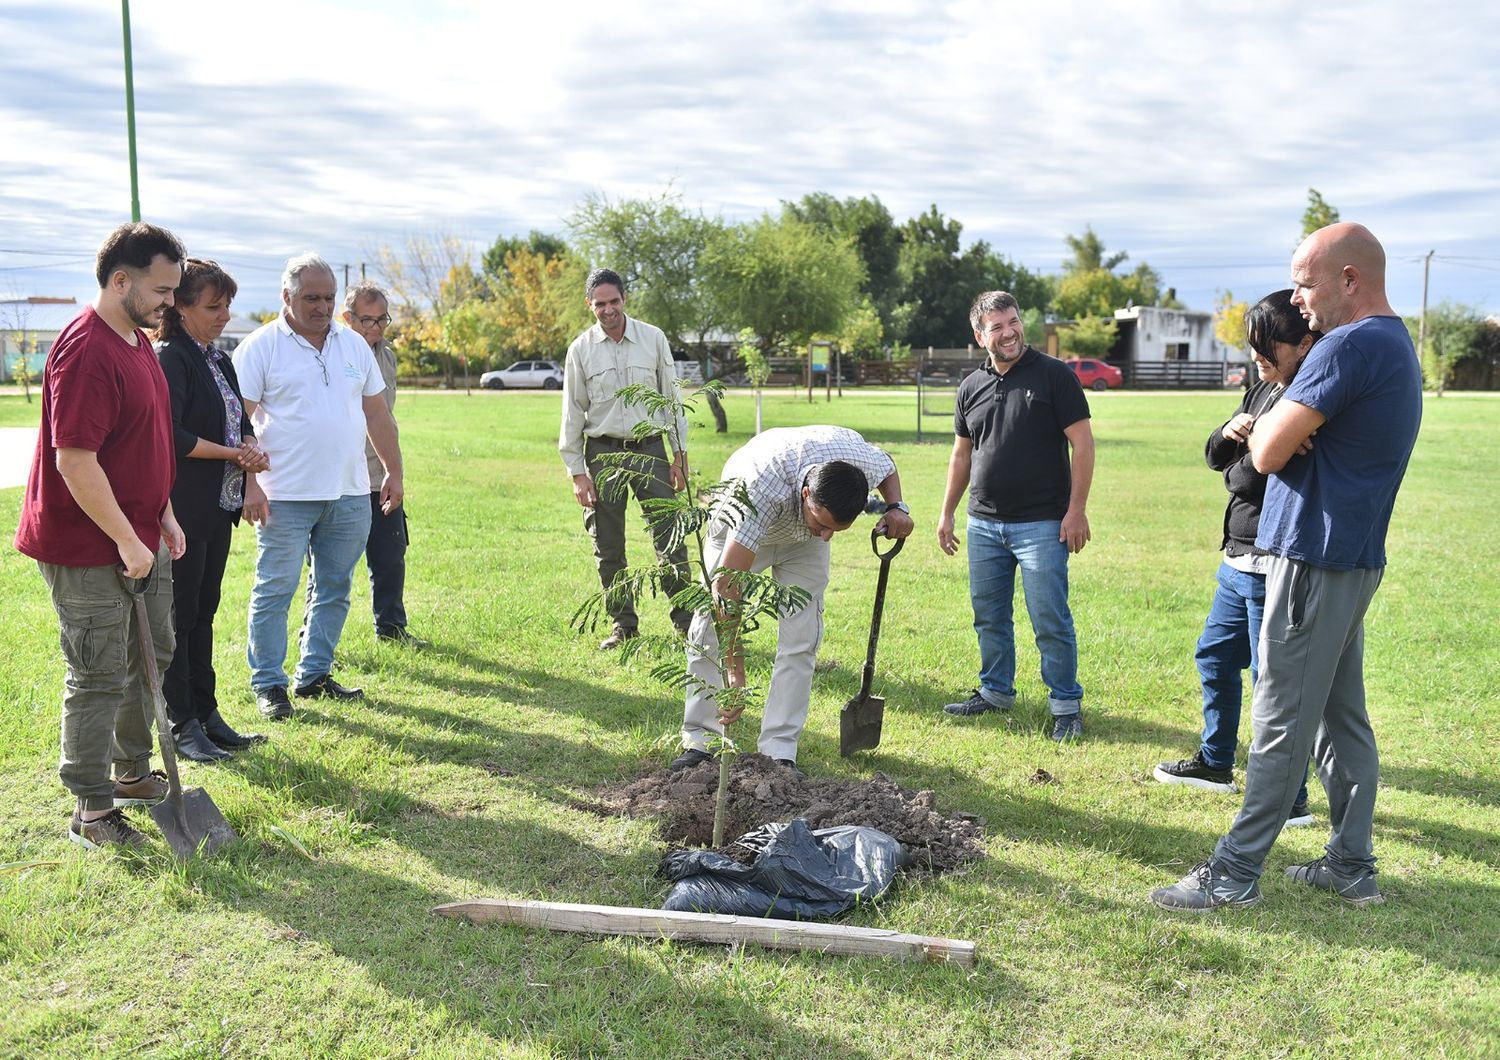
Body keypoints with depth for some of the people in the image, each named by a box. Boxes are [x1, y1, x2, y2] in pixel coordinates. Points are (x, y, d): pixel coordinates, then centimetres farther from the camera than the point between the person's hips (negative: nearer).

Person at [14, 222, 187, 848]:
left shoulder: (138, 342, 11)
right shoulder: (86, 351, -22)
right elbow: (75, 462, -25)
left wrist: (164, 515, 17)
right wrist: (126, 541, -21)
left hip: (142, 540, 10)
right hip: (89, 550, -10)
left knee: (150, 658, 20)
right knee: (99, 677, 0)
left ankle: (133, 773, 37)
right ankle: (92, 812, 13)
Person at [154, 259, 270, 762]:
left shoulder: (219, 362, 15)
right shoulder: (170, 358, -11)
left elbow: (240, 423, 17)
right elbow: (170, 436, -20)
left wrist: (252, 448, -5)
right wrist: (234, 454, -12)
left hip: (218, 508, 9)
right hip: (182, 510, -8)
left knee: (203, 612, 14)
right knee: (179, 616, 0)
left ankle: (206, 715, 22)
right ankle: (181, 725, 9)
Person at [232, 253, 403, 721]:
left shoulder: (354, 345, 13)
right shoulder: (259, 347, -3)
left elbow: (377, 413, 17)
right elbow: (240, 420, -8)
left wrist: (394, 472, 12)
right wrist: (249, 483, -16)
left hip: (350, 494, 5)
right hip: (285, 496, -5)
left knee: (334, 589, 11)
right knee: (275, 589, -1)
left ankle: (315, 675, 23)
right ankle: (268, 683, 10)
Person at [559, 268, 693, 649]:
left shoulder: (653, 339, 2)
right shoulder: (581, 349, 1)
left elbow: (672, 397, 7)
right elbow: (572, 413, 3)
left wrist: (680, 453, 3)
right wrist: (576, 472, -1)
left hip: (650, 448, 0)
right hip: (603, 451, 1)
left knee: (670, 539, -3)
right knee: (608, 548, 5)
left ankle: (685, 621, 7)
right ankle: (623, 624, 18)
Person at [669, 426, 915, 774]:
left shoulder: (856, 453, -35)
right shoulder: (764, 487, -48)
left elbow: (887, 467, -4)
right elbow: (727, 583, -46)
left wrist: (896, 507, -24)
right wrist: (735, 673, -45)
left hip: (802, 542, 3)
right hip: (740, 530, -3)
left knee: (801, 640, -7)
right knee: (708, 632, -6)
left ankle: (779, 751, -2)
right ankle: (699, 741, 6)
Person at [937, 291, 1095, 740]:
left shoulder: (1054, 375, -5)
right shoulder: (971, 387, 10)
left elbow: (1082, 443, -7)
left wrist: (1077, 510, -13)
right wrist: (946, 514, 16)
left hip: (1042, 525, -5)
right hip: (984, 524, 5)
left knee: (1050, 620, -2)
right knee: (989, 617, 14)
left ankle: (1066, 704, 10)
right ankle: (996, 691, 30)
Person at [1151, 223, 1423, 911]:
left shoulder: (1352, 345, -17)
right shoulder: (1397, 346, 17)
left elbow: (1267, 452, -18)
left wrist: (1270, 424, 2)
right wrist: (1287, 430, -6)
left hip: (1316, 559, -10)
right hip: (1354, 555, 10)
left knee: (1281, 723, -4)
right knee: (1341, 715, 15)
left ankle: (1235, 873, 3)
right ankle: (1352, 866, 23)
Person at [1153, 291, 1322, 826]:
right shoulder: (1261, 392, 10)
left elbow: (1251, 479, -26)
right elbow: (1215, 458, 8)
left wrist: (1239, 468, -8)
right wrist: (1229, 434, -9)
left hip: (1272, 566, -10)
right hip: (1239, 560, 10)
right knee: (1214, 657, 20)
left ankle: (1291, 799, 12)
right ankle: (1216, 763, 37)